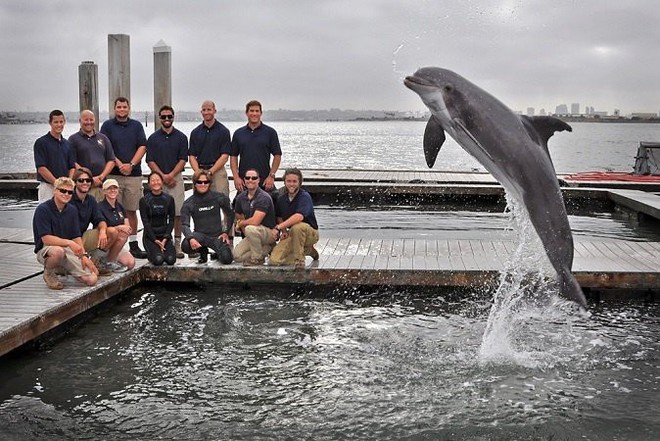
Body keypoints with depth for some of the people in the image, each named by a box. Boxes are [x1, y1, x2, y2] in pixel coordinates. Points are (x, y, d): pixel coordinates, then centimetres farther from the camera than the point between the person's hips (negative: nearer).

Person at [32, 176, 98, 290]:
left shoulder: (72, 210, 7)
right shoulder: (42, 209, -13)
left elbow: (76, 237, 7)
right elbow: (46, 239, -21)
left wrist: (84, 255, -8)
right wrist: (69, 243, -32)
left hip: (68, 250, 6)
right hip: (46, 250, -6)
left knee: (92, 279, -12)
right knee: (58, 251, -44)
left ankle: (62, 268, 16)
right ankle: (48, 273, -9)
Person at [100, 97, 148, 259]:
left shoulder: (136, 125, 12)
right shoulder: (107, 126, 6)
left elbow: (143, 146, 5)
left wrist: (131, 164, -8)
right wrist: (120, 165, -11)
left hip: (134, 174, 2)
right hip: (113, 174, -2)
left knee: (132, 211, 6)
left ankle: (133, 245, 10)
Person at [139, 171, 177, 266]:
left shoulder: (169, 199, 4)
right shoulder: (144, 201, -3)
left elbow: (171, 220, 3)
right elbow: (145, 222, -5)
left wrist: (166, 238, -10)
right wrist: (155, 240, -13)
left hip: (165, 234, 2)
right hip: (150, 235, -2)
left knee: (171, 260, -19)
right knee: (158, 260, -24)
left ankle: (162, 249, 15)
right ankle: (150, 254, 12)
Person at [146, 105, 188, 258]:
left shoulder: (181, 137, 7)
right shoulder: (153, 138, 9)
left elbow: (183, 160, 1)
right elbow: (150, 161, 4)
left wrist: (170, 175, -11)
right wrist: (162, 176, -9)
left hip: (176, 178, 0)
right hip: (158, 178, 1)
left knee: (178, 212, -3)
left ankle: (177, 244, 2)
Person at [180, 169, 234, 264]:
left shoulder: (219, 197, -1)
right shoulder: (188, 203, -3)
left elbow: (230, 215, 14)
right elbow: (184, 224, -12)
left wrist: (226, 232, 5)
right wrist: (191, 238, -31)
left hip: (217, 235, 0)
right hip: (200, 235, 0)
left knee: (227, 259, -25)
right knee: (186, 245, -33)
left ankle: (218, 252, 16)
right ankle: (203, 251, 5)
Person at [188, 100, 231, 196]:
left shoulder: (223, 131, 1)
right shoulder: (195, 132, 12)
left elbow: (225, 156, -4)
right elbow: (192, 156, 9)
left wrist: (210, 171, -14)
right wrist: (198, 172, -9)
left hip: (217, 171, -3)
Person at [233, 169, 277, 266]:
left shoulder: (264, 198, -20)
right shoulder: (241, 197, 3)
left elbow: (255, 221, -28)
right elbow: (238, 216, 17)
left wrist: (240, 223, -11)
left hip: (270, 232, -7)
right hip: (254, 234, 7)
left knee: (250, 229, -37)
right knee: (237, 255, -9)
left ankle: (257, 258, -16)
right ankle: (266, 248, 7)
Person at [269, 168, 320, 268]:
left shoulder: (305, 197, -18)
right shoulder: (281, 199, 2)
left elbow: (299, 217, -35)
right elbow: (279, 217, 21)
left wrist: (278, 227, -35)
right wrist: (284, 231, 1)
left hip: (311, 233, -6)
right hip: (291, 234, 6)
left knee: (297, 227, -40)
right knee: (275, 260, -12)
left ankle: (299, 260, -19)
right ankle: (307, 250, 12)